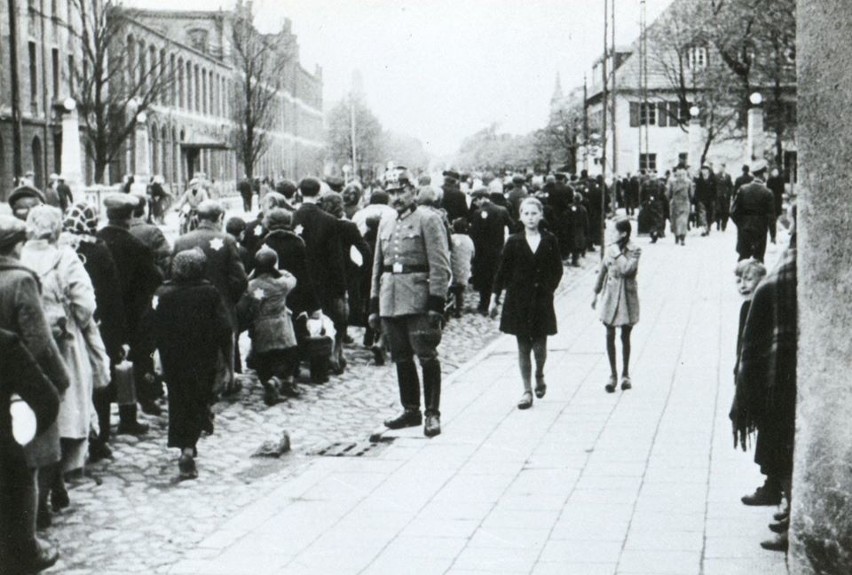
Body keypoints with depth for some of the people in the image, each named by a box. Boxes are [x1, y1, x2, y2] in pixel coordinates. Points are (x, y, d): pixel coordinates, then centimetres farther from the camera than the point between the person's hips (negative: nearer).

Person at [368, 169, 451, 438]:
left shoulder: (428, 219, -3)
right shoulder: (386, 225, 17)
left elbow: (440, 265, -9)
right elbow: (378, 267, 21)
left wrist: (436, 303, -15)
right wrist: (374, 305, 15)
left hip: (418, 301, -6)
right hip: (391, 302, 6)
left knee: (426, 356, -6)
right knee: (401, 359, 10)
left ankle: (432, 414, 0)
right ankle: (411, 410, 20)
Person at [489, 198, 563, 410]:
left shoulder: (550, 241, 0)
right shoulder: (514, 242, 0)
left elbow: (557, 269, 8)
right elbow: (503, 271, 3)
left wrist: (549, 289, -1)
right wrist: (494, 298, 0)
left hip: (542, 300, 0)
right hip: (519, 300, 0)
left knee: (539, 346, 0)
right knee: (523, 347, 3)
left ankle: (539, 376, 31)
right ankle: (527, 391, 11)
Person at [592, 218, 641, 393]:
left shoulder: (634, 250, -8)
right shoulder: (610, 249, 4)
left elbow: (626, 270, -23)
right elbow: (602, 272, 12)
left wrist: (619, 253, -16)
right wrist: (596, 294, 14)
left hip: (627, 297, -3)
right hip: (610, 296, 3)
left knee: (625, 337, 6)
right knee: (610, 336, 2)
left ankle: (625, 374, 18)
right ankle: (613, 374, 10)